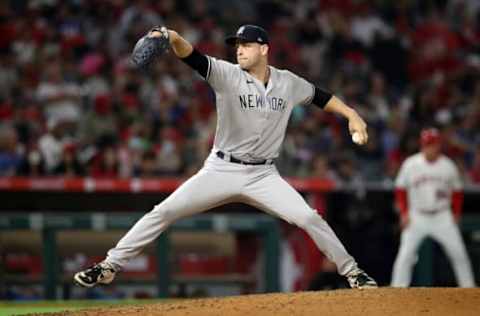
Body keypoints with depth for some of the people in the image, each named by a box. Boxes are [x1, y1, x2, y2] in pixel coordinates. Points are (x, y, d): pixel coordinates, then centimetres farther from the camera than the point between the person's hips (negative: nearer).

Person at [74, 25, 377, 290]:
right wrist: (172, 37, -45)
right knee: (164, 212, -11)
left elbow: (319, 96, 18)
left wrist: (351, 115, 7)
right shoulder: (227, 75, -9)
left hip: (263, 175, 1)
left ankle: (351, 271, 8)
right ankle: (111, 265, -5)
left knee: (309, 218, -11)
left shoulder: (288, 83, 1)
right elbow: (193, 57, -25)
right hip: (221, 170, -1)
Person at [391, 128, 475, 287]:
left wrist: (456, 214, 5)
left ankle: (468, 286, 10)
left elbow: (457, 191, 9)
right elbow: (400, 189, 2)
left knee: (459, 253, -2)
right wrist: (404, 213, -5)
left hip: (443, 217, 1)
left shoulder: (448, 165, -3)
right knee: (405, 255, -10)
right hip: (416, 217, -1)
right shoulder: (410, 164, -6)